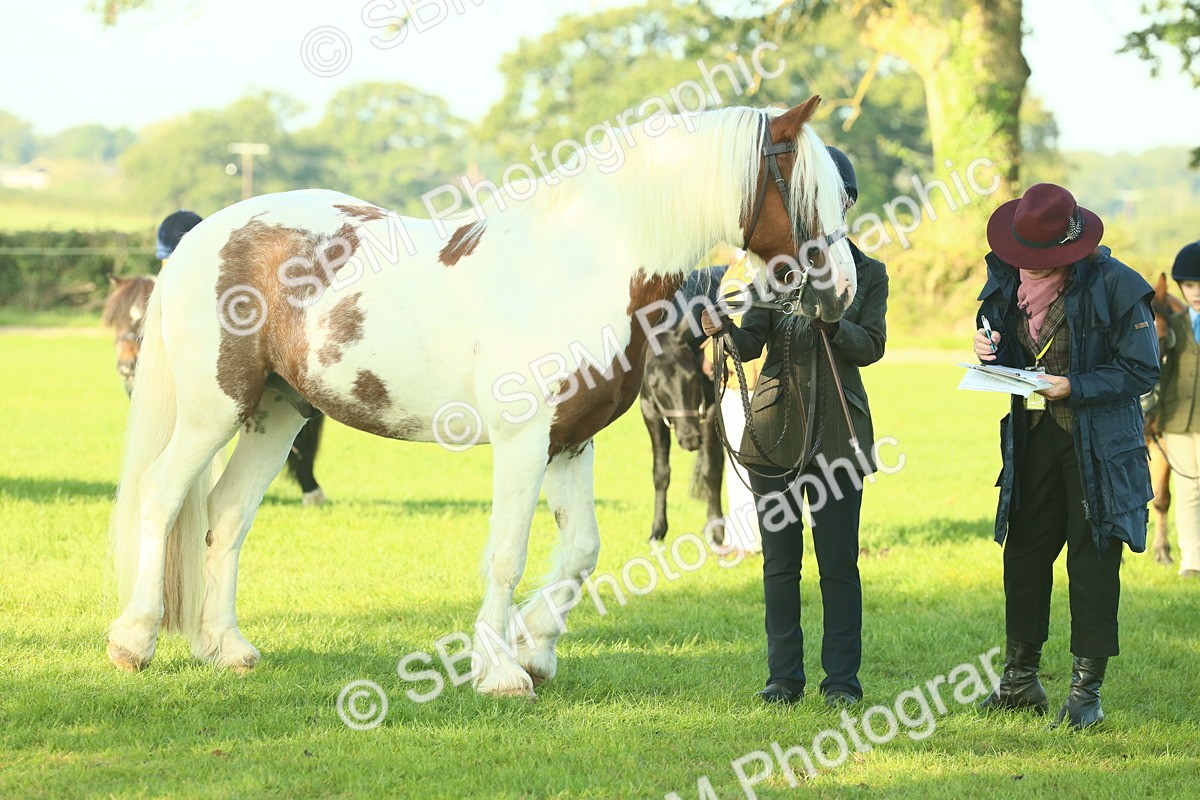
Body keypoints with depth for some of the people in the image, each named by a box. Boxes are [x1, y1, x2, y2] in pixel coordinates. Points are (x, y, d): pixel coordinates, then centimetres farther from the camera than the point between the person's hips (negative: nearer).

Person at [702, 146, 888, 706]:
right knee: (780, 560, 4)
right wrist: (725, 330, -26)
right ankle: (784, 676, 10)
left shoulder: (868, 274, 7)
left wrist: (831, 323, -24)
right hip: (776, 429, 1)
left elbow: (872, 346, -6)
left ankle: (841, 678, 4)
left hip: (838, 431, -1)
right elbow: (752, 343, -4)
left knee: (839, 563, -2)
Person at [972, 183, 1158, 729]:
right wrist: (988, 351, -8)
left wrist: (1073, 387, -22)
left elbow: (1141, 370, -13)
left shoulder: (1114, 285, -15)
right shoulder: (1010, 280, 2)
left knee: (1092, 559, -3)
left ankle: (1087, 689, 3)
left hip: (1098, 444, -5)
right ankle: (1020, 679, 21)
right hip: (1031, 438, 5)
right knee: (1023, 554, 9)